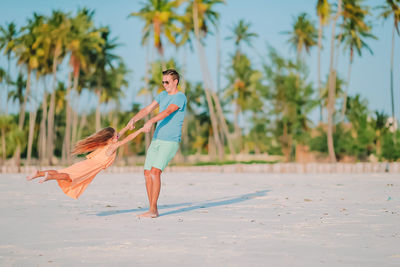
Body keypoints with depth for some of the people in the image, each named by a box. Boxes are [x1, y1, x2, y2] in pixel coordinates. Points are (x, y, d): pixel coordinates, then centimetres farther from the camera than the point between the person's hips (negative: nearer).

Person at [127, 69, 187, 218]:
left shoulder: (180, 97, -8)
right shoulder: (163, 95, 17)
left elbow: (167, 111, -25)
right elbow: (147, 109, 11)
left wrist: (151, 122, -39)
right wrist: (134, 119, -7)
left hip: (170, 142, -8)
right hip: (156, 140, 8)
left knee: (155, 171, -20)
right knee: (147, 173, 2)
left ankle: (152, 210, -18)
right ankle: (153, 210, 9)